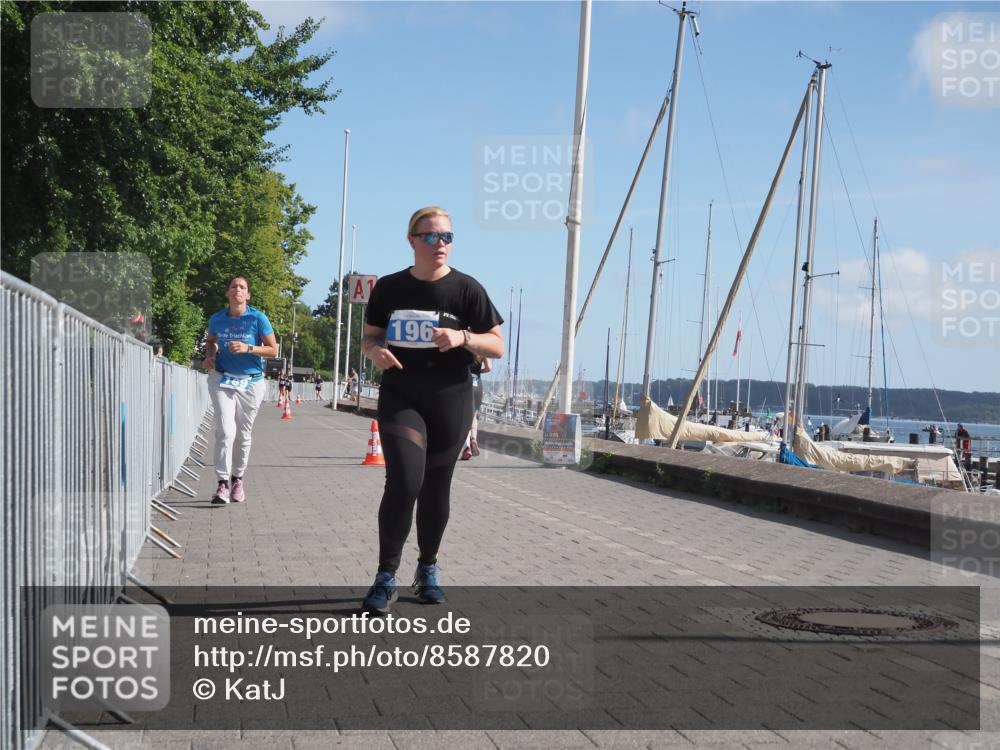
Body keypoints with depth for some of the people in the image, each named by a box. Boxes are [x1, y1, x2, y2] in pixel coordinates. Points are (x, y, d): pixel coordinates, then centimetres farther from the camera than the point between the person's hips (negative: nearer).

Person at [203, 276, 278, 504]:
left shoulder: (257, 318, -6)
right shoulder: (217, 319, 2)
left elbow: (273, 350, -5)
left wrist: (248, 348, -18)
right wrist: (209, 355, 1)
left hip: (251, 382, 0)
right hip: (222, 380, 0)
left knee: (243, 434, 8)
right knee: (225, 431, -14)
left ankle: (237, 479, 25)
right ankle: (222, 483, -15)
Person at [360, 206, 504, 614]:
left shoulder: (467, 289, -4)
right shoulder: (389, 288, 2)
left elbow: (498, 347, -2)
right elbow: (369, 336, 13)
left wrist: (463, 338, -21)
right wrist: (375, 350, -10)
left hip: (450, 401, 0)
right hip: (400, 398, 0)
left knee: (436, 488, 10)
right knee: (403, 482, -16)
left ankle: (428, 569, 31)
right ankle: (386, 576, -4)